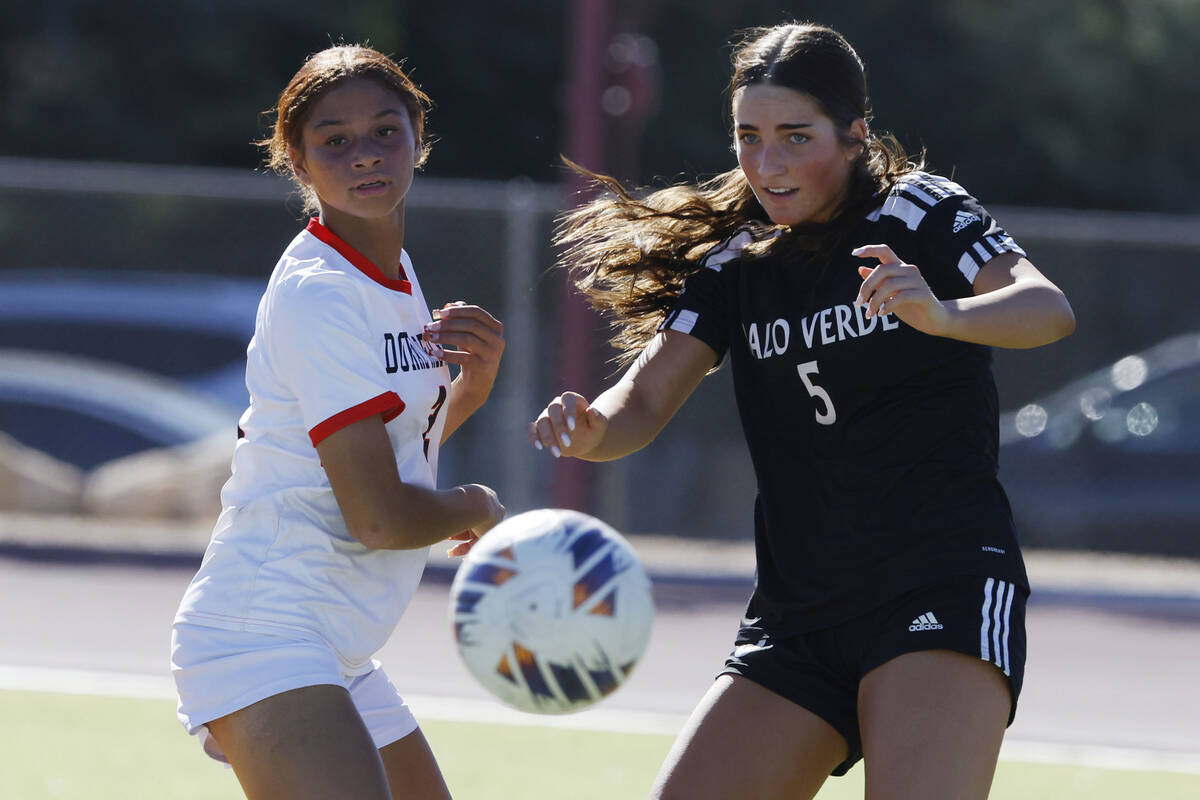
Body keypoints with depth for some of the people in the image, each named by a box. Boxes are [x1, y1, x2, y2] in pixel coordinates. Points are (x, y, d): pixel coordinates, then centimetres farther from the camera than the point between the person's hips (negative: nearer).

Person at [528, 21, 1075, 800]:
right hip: (797, 612, 6)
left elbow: (1048, 310, -20)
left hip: (944, 588, -6)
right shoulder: (734, 261, 10)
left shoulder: (919, 213, -4)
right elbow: (642, 402, 0)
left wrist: (942, 314, -42)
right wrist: (587, 428, -24)